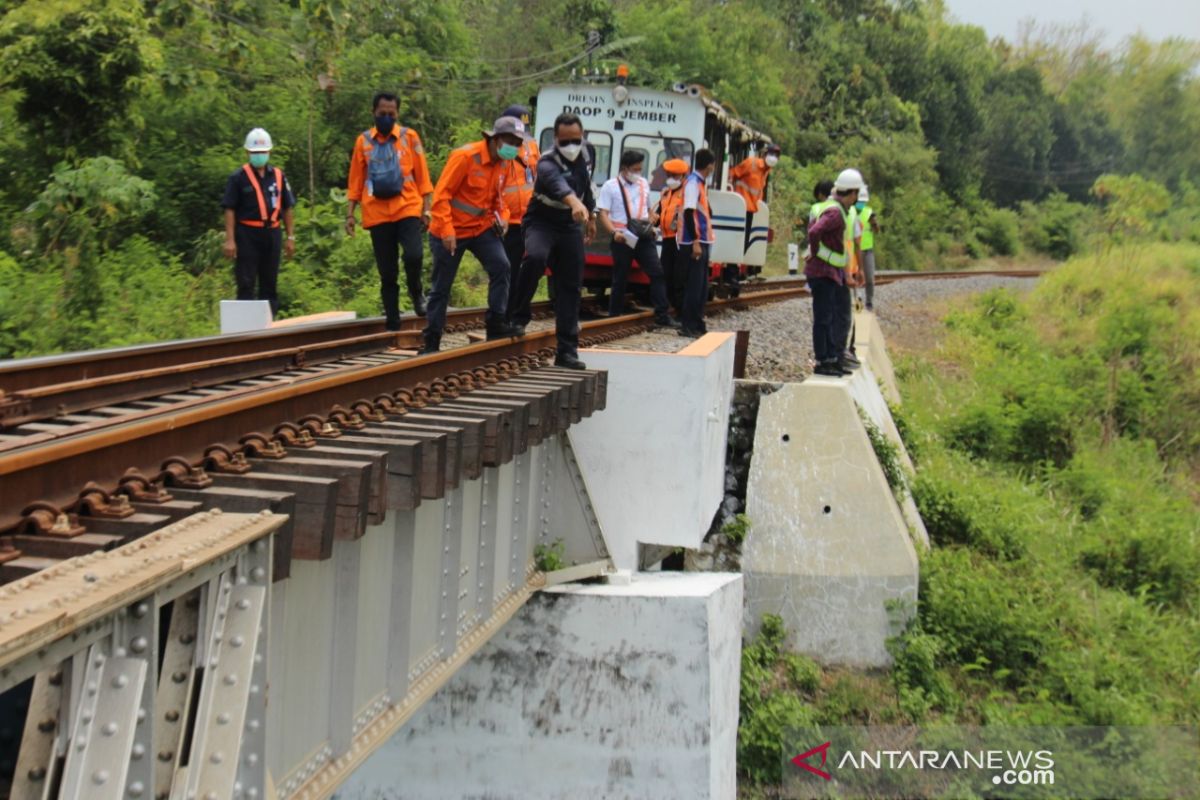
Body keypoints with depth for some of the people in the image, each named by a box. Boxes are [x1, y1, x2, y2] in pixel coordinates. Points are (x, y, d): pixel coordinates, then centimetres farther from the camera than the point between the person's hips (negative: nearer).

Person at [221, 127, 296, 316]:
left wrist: (290, 237, 10)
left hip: (272, 234, 4)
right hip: (247, 235, -4)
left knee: (269, 283, 10)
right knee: (246, 284, -4)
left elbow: (287, 208, 14)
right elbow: (230, 210, -5)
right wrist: (229, 240, -12)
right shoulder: (238, 178, -2)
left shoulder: (278, 176, 10)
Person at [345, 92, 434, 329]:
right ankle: (393, 324, 12)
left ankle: (416, 292, 6)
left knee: (414, 255, -24)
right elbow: (356, 180, 11)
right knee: (387, 274, 4)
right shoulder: (363, 141, 8)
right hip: (377, 214, 2)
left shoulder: (409, 137, 4)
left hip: (408, 209, -2)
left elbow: (422, 175, 6)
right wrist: (350, 213, 6)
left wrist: (426, 209, 0)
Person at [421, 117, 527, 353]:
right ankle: (431, 342, 14)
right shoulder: (465, 156, -19)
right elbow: (442, 194, -21)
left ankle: (495, 324, -6)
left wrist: (503, 216, -2)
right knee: (441, 287, 3)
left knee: (501, 266, -16)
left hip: (482, 227, 6)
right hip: (451, 231, -6)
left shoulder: (503, 164, 2)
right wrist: (446, 230, -26)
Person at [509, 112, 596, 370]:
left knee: (570, 287, 2)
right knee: (535, 257, -36)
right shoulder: (547, 165, -25)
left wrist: (590, 215, 22)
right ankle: (518, 317, -17)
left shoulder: (588, 151, -2)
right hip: (541, 223, -6)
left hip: (570, 227, 6)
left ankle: (567, 351, 8)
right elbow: (558, 184, -49)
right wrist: (574, 202, -69)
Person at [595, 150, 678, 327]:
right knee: (620, 279, 3)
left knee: (656, 273, -6)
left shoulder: (644, 184, 14)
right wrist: (614, 233, -21)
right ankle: (614, 317, 14)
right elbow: (603, 214, -6)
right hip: (623, 239, -4)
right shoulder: (610, 186, -1)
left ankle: (662, 316, -6)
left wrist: (651, 222, 7)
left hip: (644, 238, 4)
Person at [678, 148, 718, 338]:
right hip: (693, 243, -10)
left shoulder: (701, 182, 16)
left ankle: (697, 324, 19)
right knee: (694, 285, -8)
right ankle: (688, 327, -6)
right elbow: (689, 213, -20)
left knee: (702, 286, 13)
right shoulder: (693, 182, -14)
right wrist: (695, 242, -22)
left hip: (701, 241, 10)